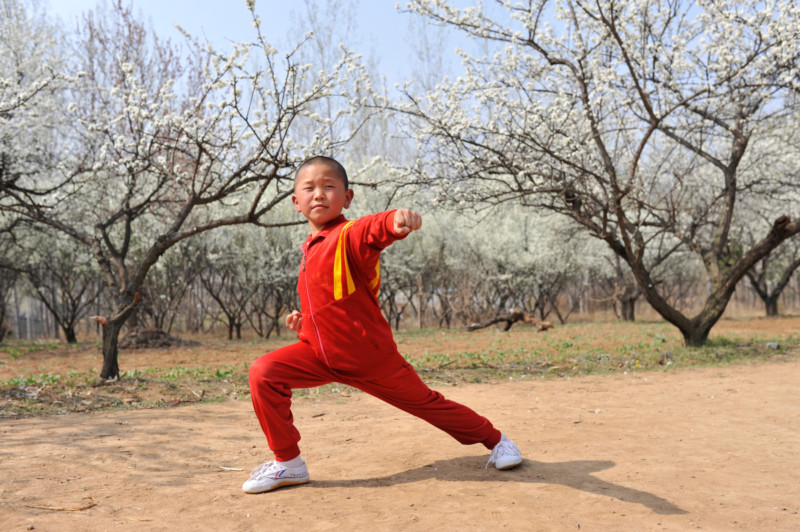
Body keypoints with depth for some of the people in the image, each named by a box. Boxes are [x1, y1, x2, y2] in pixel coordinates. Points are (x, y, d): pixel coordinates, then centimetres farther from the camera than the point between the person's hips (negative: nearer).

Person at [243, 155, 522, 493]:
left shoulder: (348, 236, -18)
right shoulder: (311, 249, 7)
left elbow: (373, 230, -45)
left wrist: (396, 221, -67)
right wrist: (305, 320, 8)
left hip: (371, 358, -6)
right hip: (321, 354, 6)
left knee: (425, 402, 8)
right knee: (264, 373, -11)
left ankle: (494, 439, 33)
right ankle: (288, 463, 4)